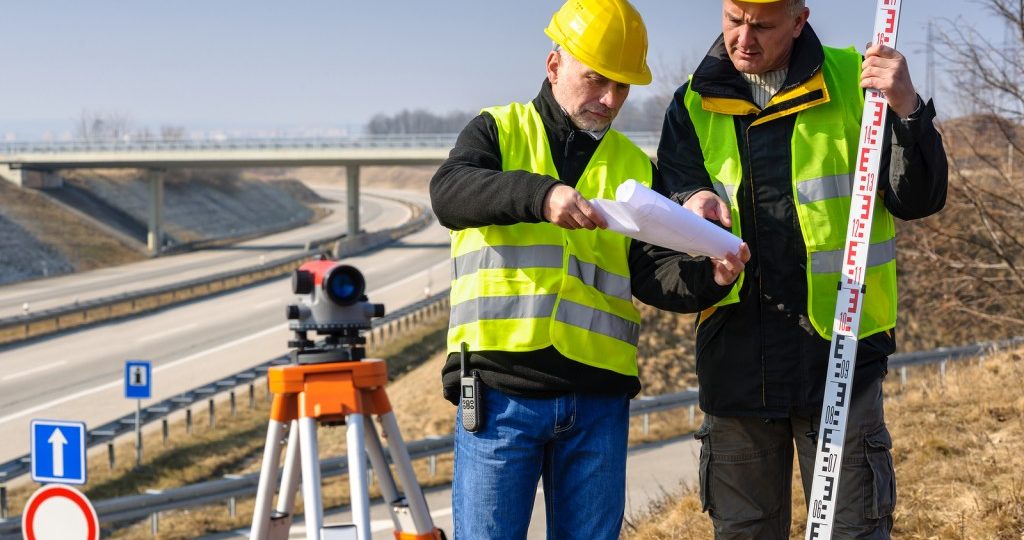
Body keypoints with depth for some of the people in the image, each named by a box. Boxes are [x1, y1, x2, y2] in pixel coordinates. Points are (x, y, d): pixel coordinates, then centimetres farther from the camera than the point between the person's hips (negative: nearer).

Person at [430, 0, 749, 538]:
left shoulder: (635, 167, 15)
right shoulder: (498, 132, 6)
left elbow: (652, 275, 5)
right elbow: (449, 194, -15)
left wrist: (706, 274, -18)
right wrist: (539, 194, -32)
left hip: (597, 398, 3)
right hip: (500, 392, -3)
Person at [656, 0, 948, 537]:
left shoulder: (854, 82, 0)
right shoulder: (694, 106, 8)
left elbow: (917, 200, -3)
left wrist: (908, 110, -19)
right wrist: (692, 207, -23)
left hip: (837, 351, -3)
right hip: (735, 362, 3)